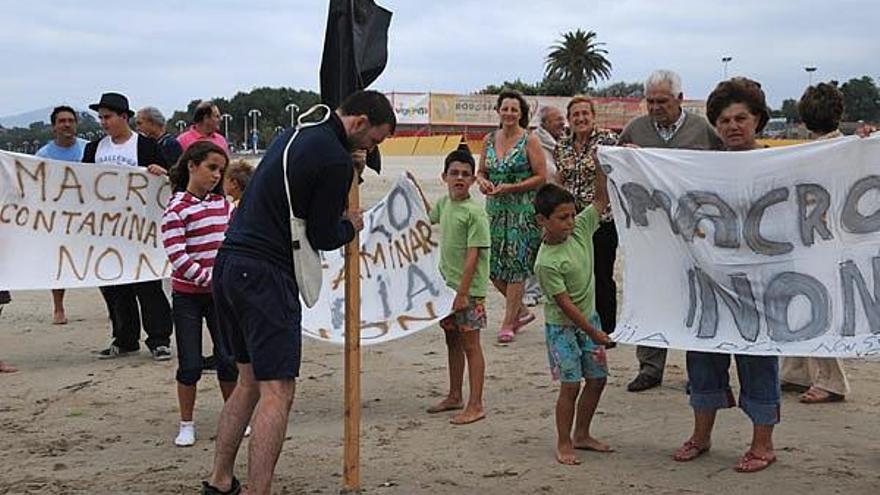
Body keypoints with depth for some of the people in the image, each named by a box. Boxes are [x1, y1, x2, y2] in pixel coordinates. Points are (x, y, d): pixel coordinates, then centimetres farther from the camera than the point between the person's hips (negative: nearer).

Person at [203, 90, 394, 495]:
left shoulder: (302, 132, 16)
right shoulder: (335, 161, -12)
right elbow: (322, 237, -7)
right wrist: (351, 225, 13)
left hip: (229, 263, 10)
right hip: (265, 274, -10)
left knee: (249, 381, 18)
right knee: (277, 391, -7)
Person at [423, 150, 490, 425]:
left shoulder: (475, 212, -16)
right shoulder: (444, 203, 6)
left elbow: (473, 255, -20)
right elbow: (430, 216, 31)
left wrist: (463, 293, -22)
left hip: (469, 289, -8)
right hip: (447, 284, 8)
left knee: (470, 345, -3)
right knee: (452, 341, 17)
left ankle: (476, 405, 4)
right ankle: (454, 397, 30)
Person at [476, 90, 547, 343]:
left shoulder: (530, 140, -5)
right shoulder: (489, 139, 9)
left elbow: (541, 177, -9)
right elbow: (481, 171, 17)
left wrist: (511, 188, -17)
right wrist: (482, 182, -7)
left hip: (522, 210, -5)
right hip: (495, 208, 5)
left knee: (516, 265, -4)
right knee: (492, 265, 4)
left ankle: (508, 323, 5)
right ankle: (521, 311, 24)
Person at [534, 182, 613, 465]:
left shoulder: (580, 229, -6)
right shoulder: (546, 263, -24)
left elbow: (601, 199, -3)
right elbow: (565, 303, -22)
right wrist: (594, 333, -20)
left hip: (589, 317, 7)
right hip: (562, 326, -7)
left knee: (597, 378, 10)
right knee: (571, 384, -5)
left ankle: (581, 435, 25)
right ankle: (564, 444, 9)